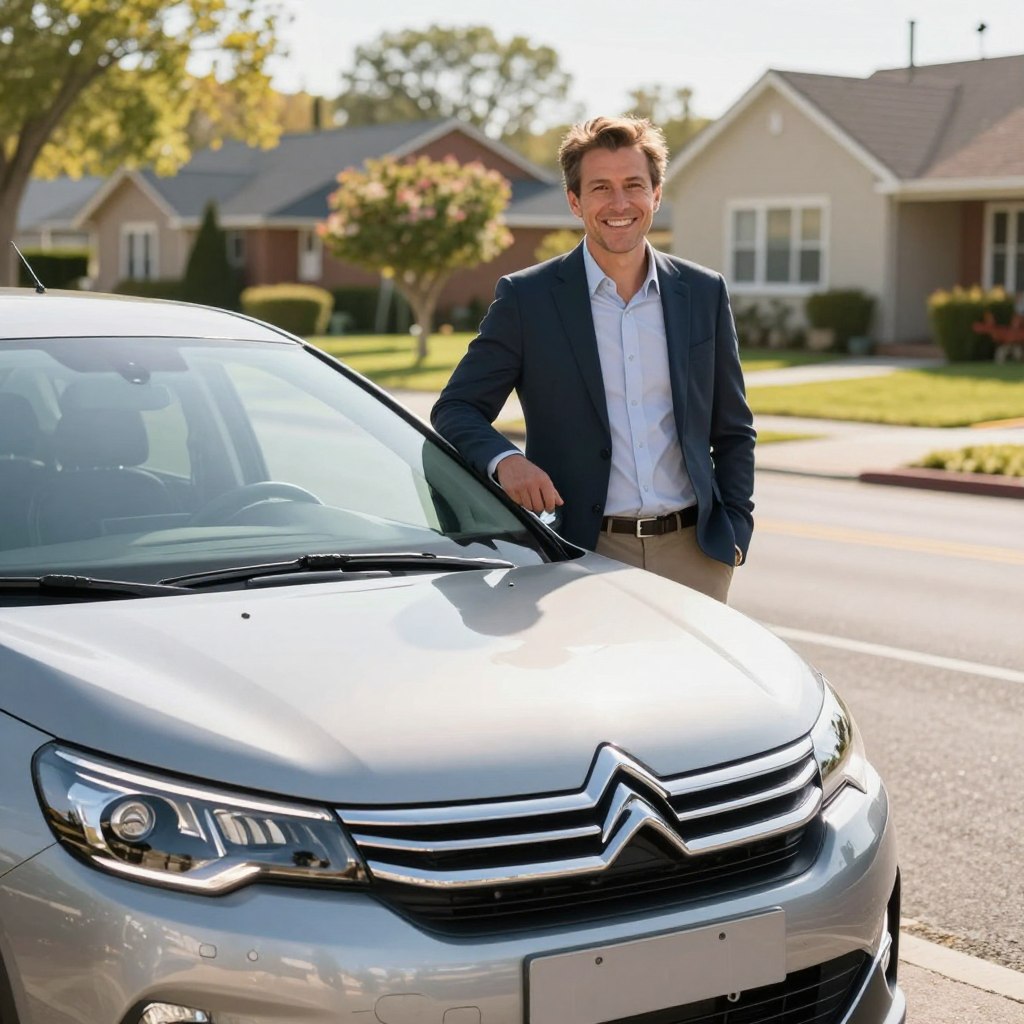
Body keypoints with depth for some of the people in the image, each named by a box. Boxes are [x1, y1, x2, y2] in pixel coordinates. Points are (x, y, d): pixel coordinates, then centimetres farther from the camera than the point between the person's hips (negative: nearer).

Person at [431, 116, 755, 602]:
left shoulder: (704, 293, 9)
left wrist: (735, 527, 4)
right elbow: (455, 410, 0)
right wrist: (504, 460, -19)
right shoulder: (526, 298, 0)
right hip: (585, 552, -2)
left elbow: (733, 430, 15)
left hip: (693, 551, 3)